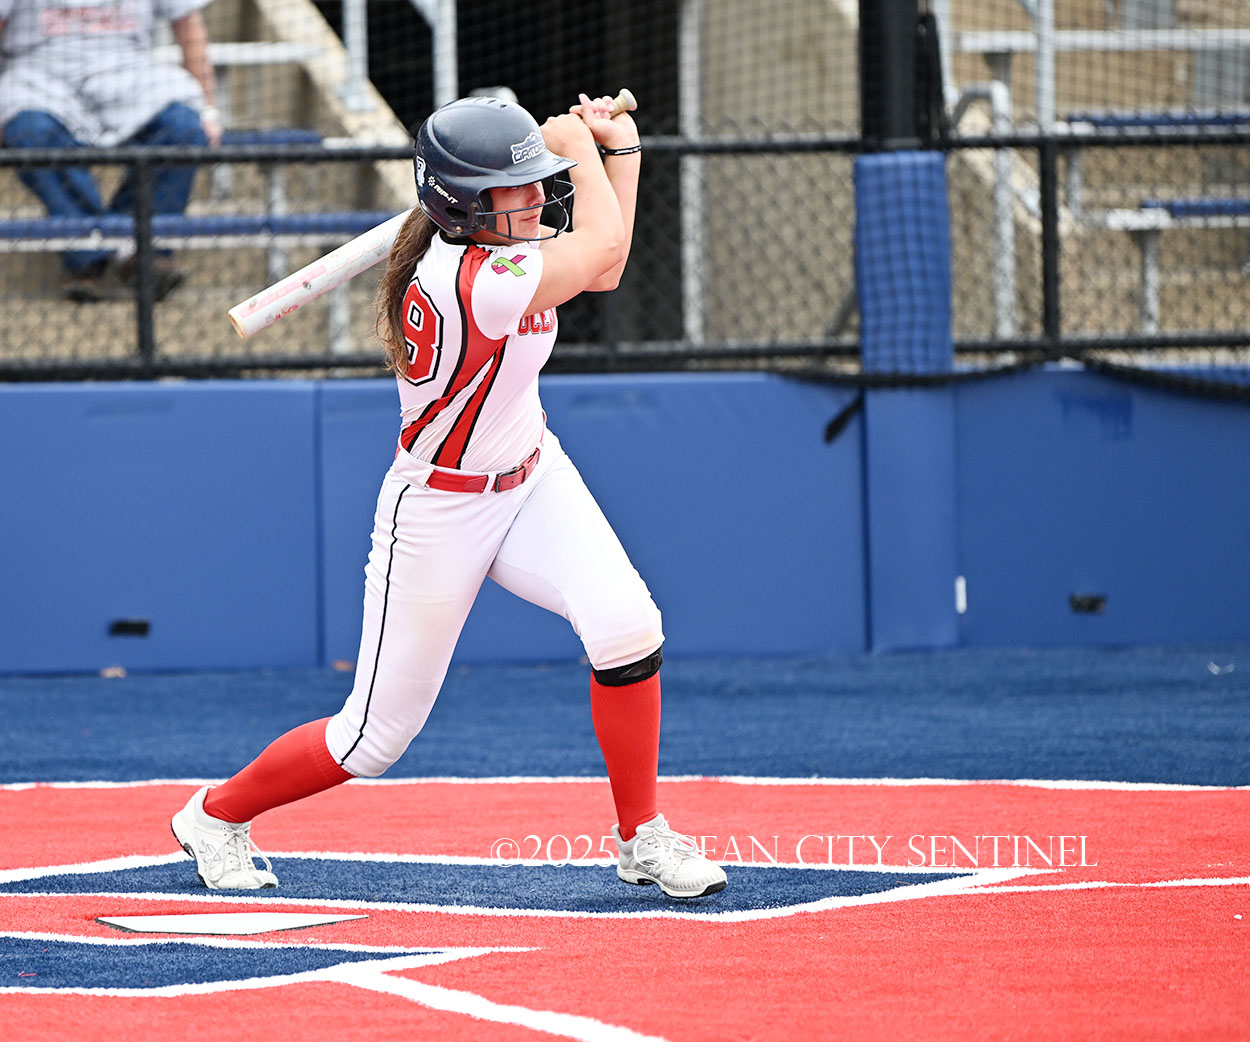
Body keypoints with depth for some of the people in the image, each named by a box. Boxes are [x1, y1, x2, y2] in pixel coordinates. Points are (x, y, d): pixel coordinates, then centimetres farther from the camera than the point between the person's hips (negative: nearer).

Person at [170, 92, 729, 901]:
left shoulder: (488, 241, -6)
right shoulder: (468, 282, -32)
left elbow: (601, 269, 8)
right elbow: (603, 248, -26)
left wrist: (620, 148, 1)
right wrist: (580, 143, -10)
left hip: (532, 477, 7)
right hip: (440, 513, -7)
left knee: (626, 625, -18)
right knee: (378, 736, 4)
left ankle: (643, 838, -1)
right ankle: (217, 816, 29)